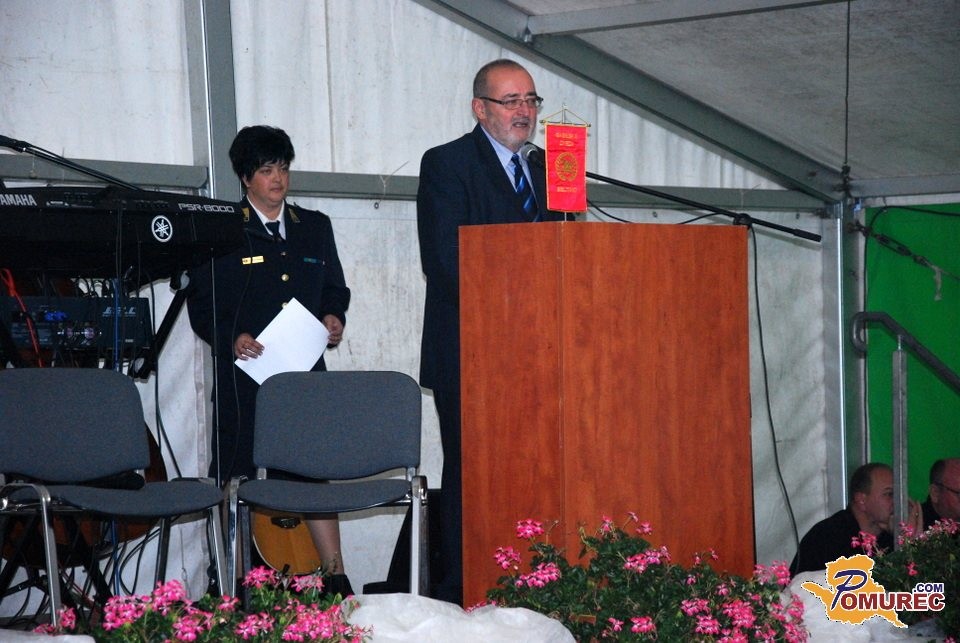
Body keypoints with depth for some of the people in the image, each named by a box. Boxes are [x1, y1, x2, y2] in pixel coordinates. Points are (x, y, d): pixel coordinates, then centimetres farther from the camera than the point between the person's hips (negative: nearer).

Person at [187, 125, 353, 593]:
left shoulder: (315, 227, 16)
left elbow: (334, 287, 22)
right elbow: (201, 303, 0)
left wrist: (333, 316, 2)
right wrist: (232, 338, -15)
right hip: (243, 376, -3)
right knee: (237, 479, -1)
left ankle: (336, 580, 6)